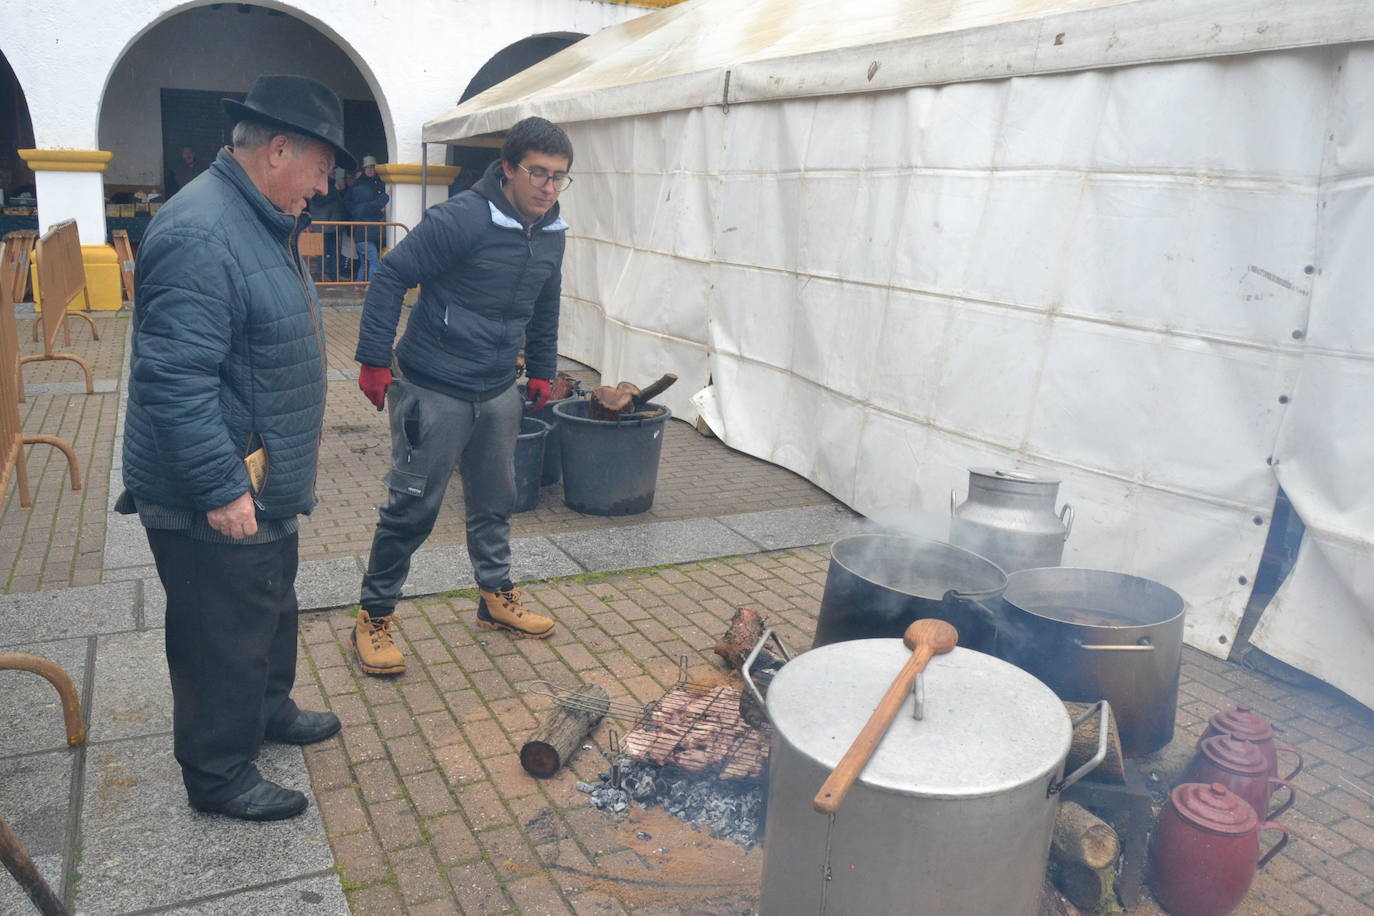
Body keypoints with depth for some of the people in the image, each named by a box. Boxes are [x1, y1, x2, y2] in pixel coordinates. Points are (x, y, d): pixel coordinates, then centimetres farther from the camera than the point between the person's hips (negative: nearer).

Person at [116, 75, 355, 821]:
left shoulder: (260, 221, 10)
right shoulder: (200, 235, -25)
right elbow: (174, 380, -29)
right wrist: (220, 489, -27)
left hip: (264, 485, 10)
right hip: (215, 503, -10)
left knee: (273, 611, 26)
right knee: (225, 638, 6)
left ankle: (268, 709, 47)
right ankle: (217, 775, 24)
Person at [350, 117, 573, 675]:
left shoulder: (551, 233, 5)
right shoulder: (461, 219, -19)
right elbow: (391, 277, -16)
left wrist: (542, 372, 19)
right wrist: (373, 360, -18)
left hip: (498, 393, 7)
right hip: (433, 392, -7)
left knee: (495, 501, 17)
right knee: (413, 507, 0)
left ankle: (497, 598, 35)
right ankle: (374, 616, 17)